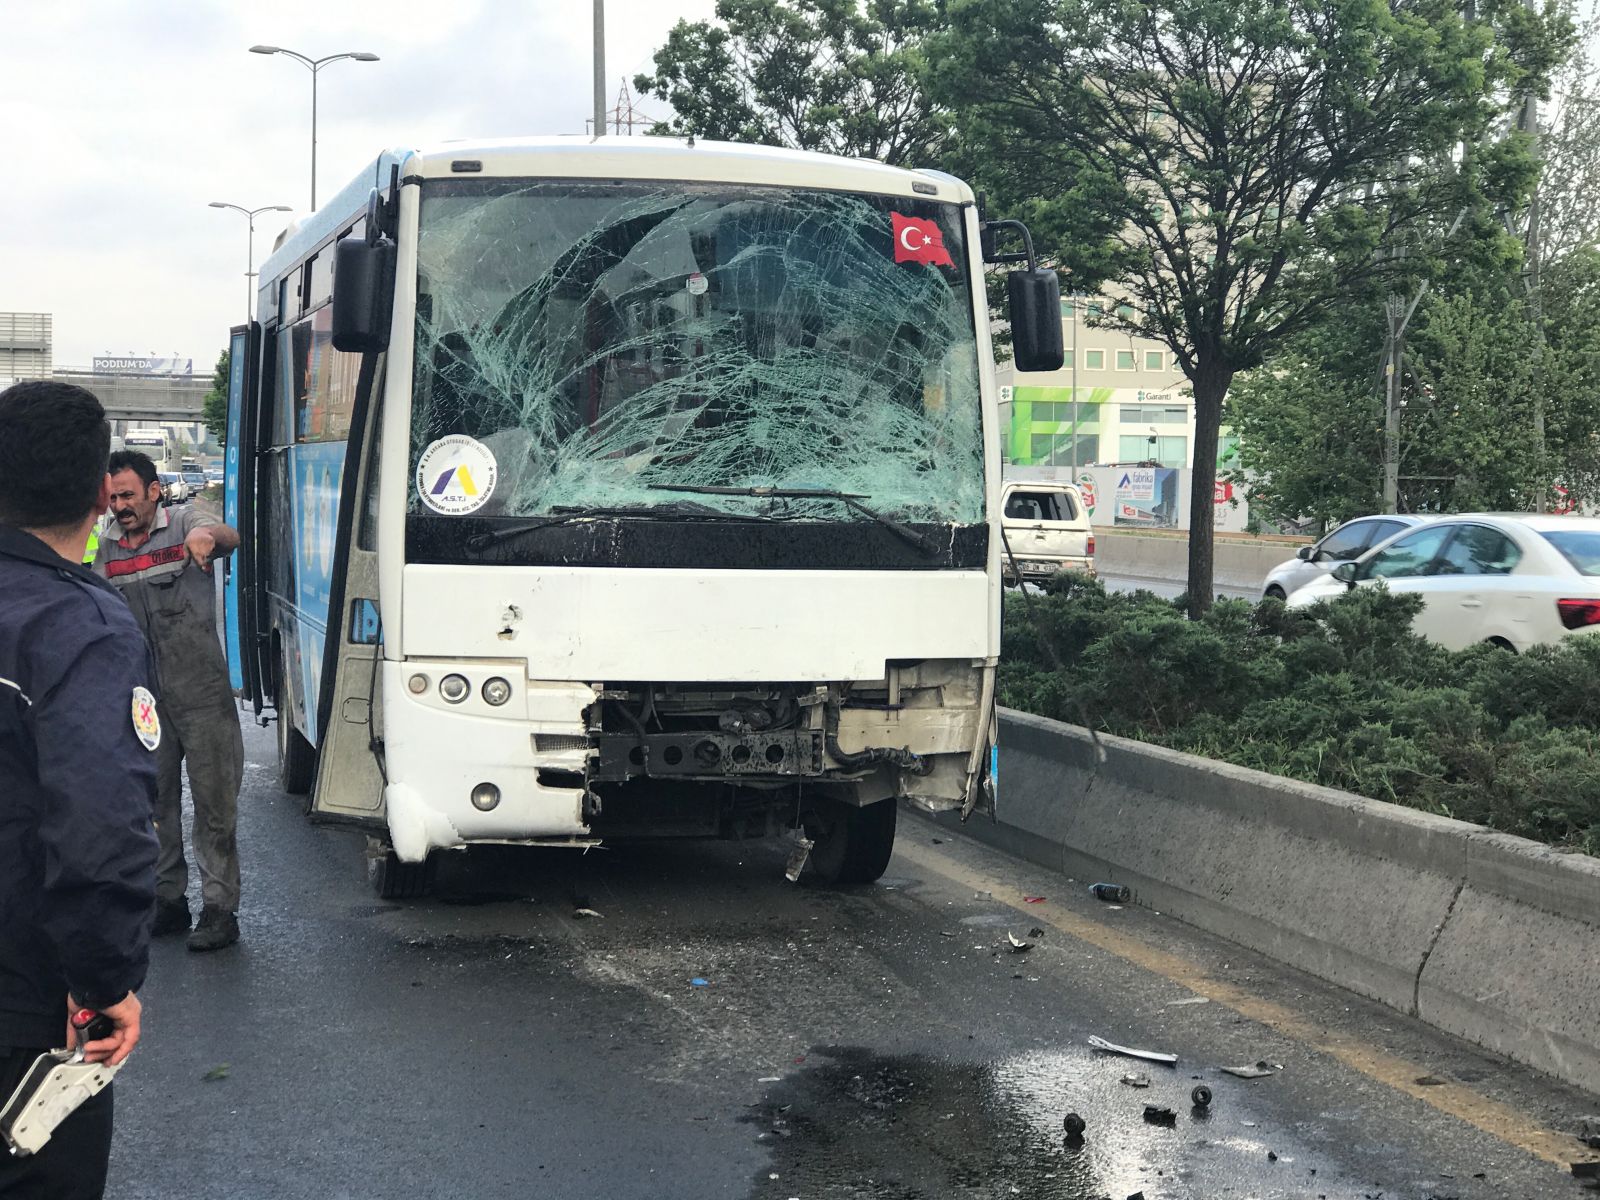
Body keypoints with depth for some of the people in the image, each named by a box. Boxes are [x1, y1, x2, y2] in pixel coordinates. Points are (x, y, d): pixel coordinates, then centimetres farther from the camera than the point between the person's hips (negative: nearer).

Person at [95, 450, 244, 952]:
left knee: (214, 805, -2)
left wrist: (209, 535, -51)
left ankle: (219, 910, 2)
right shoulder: (106, 551, 8)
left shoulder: (185, 523, -6)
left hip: (202, 695, -5)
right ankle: (168, 899, 23)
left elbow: (229, 538, -28)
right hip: (144, 699, 5)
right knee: (155, 804, 12)